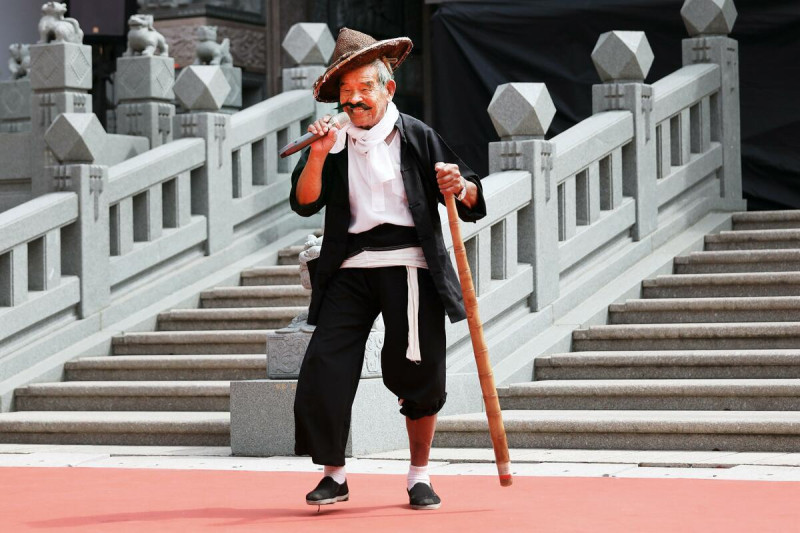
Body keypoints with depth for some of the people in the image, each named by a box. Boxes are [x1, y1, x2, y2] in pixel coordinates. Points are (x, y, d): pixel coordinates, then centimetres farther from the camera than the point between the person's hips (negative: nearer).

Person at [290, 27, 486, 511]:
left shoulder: (417, 137, 5)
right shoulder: (332, 145, 9)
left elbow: (471, 200, 5)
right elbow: (305, 204, -3)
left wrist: (461, 189, -17)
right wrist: (319, 155, -15)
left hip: (409, 265, -1)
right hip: (351, 267, 2)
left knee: (419, 375, 2)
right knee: (324, 367, -8)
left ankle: (420, 476, 20)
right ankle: (334, 475, 5)